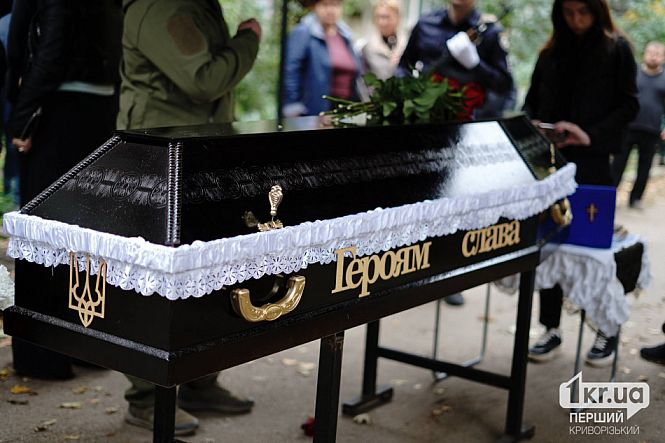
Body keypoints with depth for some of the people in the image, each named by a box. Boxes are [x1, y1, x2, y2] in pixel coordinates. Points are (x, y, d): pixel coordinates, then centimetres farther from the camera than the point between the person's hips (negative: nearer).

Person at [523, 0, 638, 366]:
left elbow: (628, 105, -4)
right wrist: (531, 126, -7)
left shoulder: (616, 49, 0)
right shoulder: (552, 51, 11)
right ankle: (550, 329, 14)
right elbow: (533, 100, 14)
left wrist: (592, 136, -17)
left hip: (593, 163, -4)